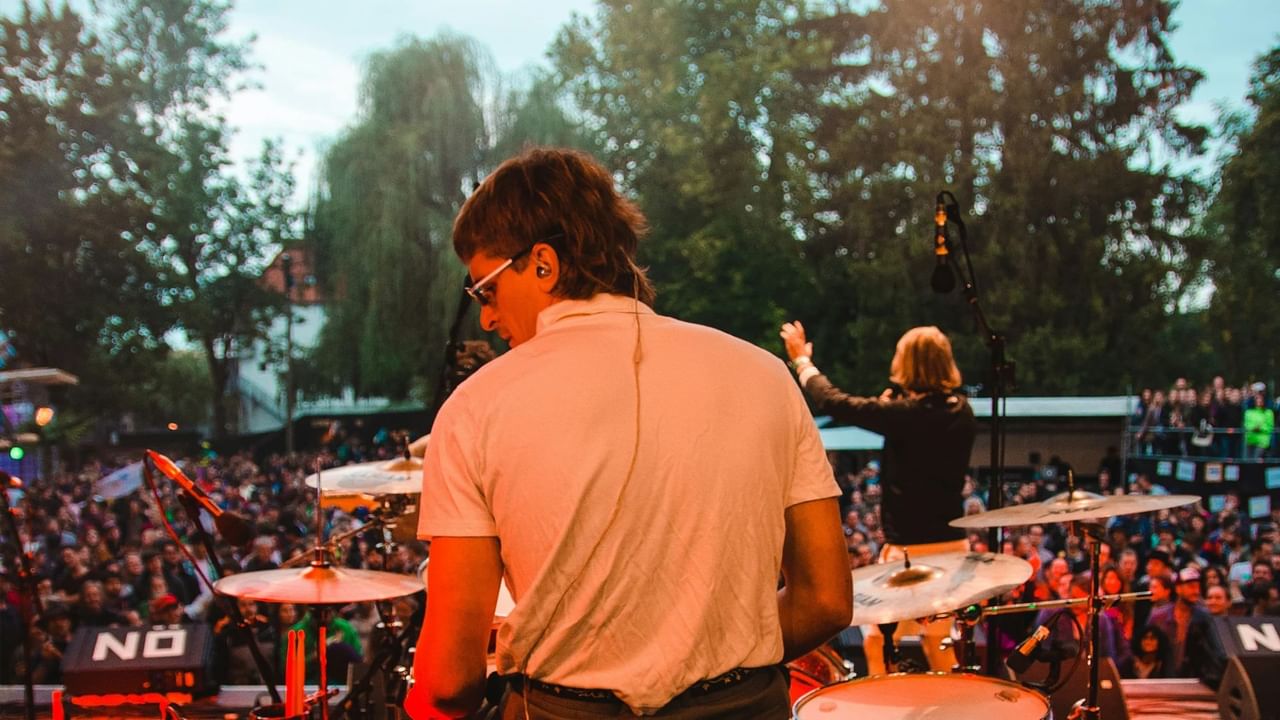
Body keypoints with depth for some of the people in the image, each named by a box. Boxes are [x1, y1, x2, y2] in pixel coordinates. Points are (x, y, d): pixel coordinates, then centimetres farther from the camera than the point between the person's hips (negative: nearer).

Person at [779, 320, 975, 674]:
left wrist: (802, 360, 3)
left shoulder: (903, 413, -18)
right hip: (953, 545, 7)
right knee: (939, 643, 19)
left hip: (909, 549, -7)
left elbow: (834, 403, -11)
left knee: (876, 642, 5)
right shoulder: (962, 413, 2)